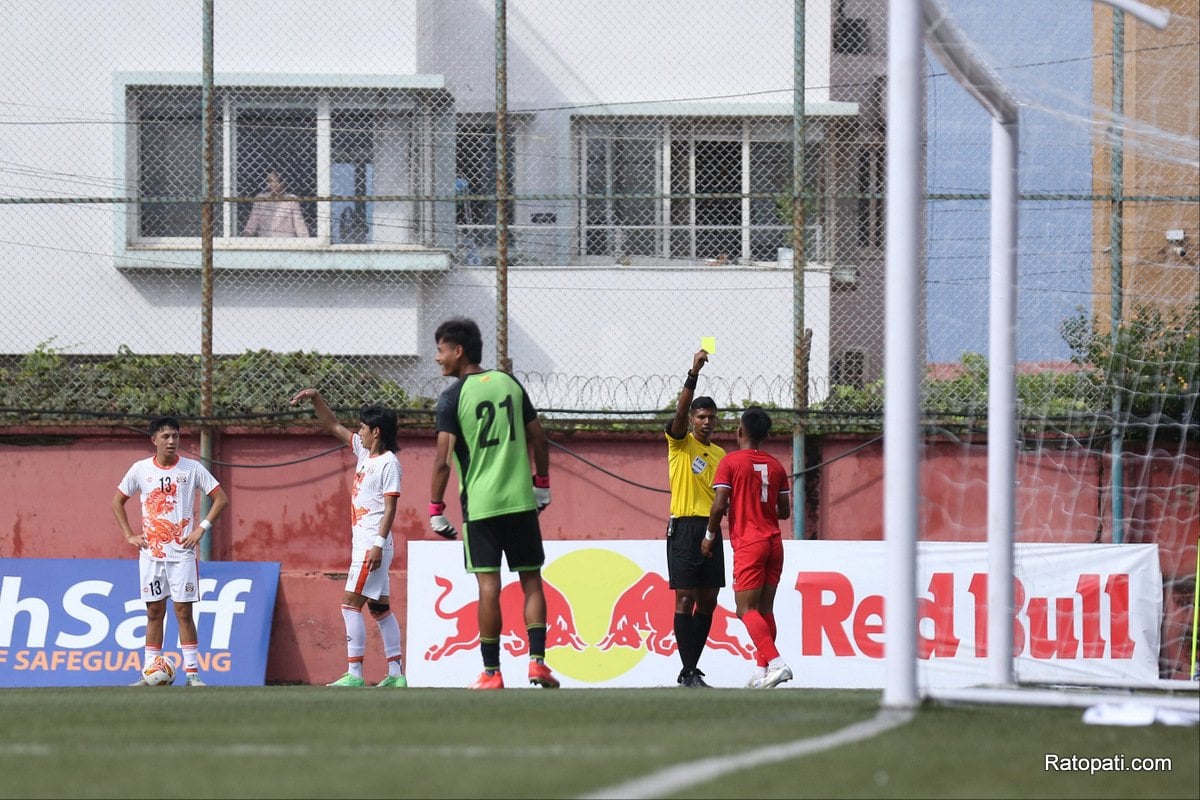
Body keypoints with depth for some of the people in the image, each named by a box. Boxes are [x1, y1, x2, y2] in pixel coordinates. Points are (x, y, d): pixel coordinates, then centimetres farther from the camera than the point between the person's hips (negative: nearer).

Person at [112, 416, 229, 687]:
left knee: (183, 611, -4)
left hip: (182, 552, -2)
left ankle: (192, 672, -2)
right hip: (150, 552, 2)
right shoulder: (140, 469, 4)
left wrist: (202, 528, -7)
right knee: (154, 613, 5)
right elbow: (118, 502, 15)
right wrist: (129, 535, 6)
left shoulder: (192, 469, -1)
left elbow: (221, 499, 3)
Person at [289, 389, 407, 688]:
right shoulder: (364, 451, 14)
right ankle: (396, 674, 9)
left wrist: (379, 544, -23)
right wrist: (315, 398, 15)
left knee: (351, 603, -14)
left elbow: (390, 507, -17)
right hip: (363, 543, 10)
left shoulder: (389, 463, -12)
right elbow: (333, 426, 24)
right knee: (380, 607, 9)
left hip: (374, 545, -10)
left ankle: (354, 674, -18)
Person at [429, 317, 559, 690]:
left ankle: (491, 672, -1)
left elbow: (443, 460, -10)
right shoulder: (510, 383, 8)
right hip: (521, 500, 3)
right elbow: (538, 439, 11)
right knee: (531, 579, 9)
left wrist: (436, 511, -4)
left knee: (489, 586, -2)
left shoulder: (453, 397, -6)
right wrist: (542, 485, 22)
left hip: (479, 504, -3)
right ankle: (537, 662, 0)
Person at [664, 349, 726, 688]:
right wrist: (694, 373, -27)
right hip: (684, 528, -6)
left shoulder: (719, 453, 17)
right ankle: (689, 672, -10)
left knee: (707, 602, 6)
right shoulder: (681, 443, 1)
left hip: (711, 529, 6)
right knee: (685, 599, -8)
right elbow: (681, 411, -18)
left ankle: (691, 670, 13)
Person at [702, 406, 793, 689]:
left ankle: (776, 663, -24)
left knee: (747, 609, -8)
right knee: (765, 609, 11)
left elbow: (719, 505, -11)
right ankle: (761, 671, 9)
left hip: (749, 544, -6)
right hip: (774, 541, 6)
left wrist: (710, 536, 3)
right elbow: (784, 511, 12)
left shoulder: (730, 462, -6)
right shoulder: (776, 466, 10)